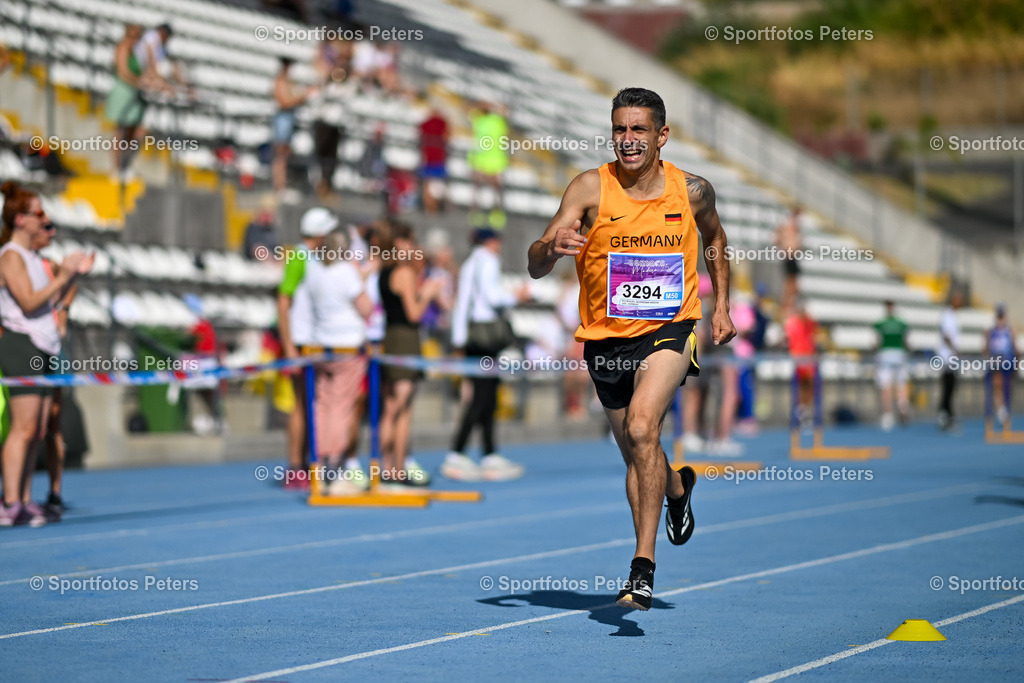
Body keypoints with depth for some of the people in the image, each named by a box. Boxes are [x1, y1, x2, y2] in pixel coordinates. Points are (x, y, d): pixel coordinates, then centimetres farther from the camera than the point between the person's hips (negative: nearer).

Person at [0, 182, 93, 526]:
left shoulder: (32, 256, 19)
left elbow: (50, 299, 21)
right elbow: (29, 302, -17)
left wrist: (74, 274, 12)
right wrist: (62, 276, -17)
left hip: (43, 349, 9)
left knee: (38, 431, 6)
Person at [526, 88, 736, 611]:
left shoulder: (693, 191, -4)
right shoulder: (590, 188, -10)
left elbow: (715, 239, 20)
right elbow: (535, 266, -16)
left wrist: (721, 304, 10)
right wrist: (553, 247, -38)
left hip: (669, 331, -2)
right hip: (606, 338, 2)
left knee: (642, 427, -27)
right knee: (637, 456, 16)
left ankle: (643, 566, -23)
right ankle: (677, 487, 54)